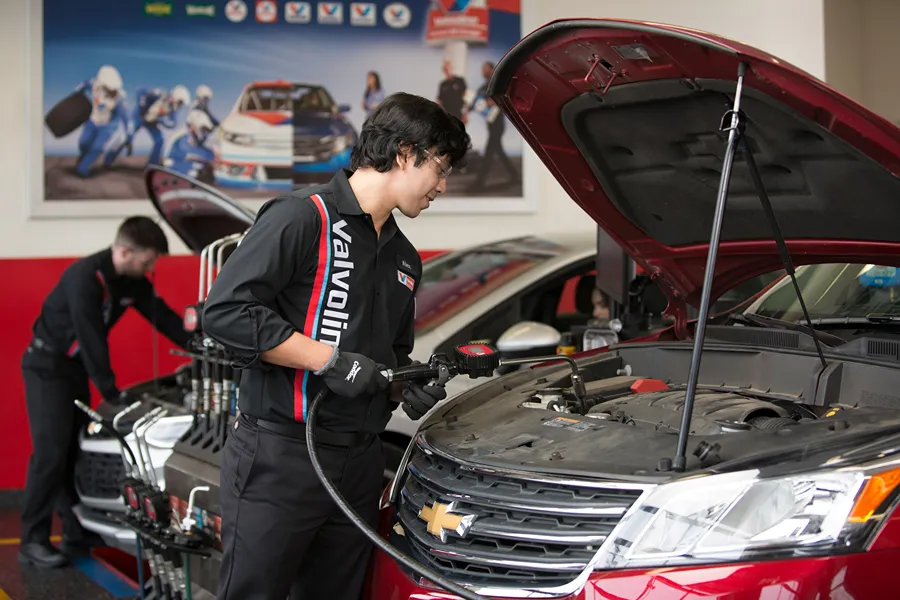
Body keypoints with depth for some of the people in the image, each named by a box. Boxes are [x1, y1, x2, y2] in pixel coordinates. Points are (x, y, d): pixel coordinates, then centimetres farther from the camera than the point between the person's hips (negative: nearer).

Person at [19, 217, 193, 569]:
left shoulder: (132, 282, -1)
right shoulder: (85, 278, -28)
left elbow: (164, 318, 5)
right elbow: (91, 339, -29)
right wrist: (112, 393, -27)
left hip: (75, 368, 8)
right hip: (47, 367, -8)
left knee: (76, 448, 9)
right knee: (51, 451, -12)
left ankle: (78, 531, 14)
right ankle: (33, 542, -9)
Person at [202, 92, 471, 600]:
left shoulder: (404, 258, 20)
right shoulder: (304, 218, -8)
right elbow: (225, 310, -17)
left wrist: (407, 387, 7)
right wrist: (330, 360, -17)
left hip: (359, 464, 8)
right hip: (278, 459, -8)